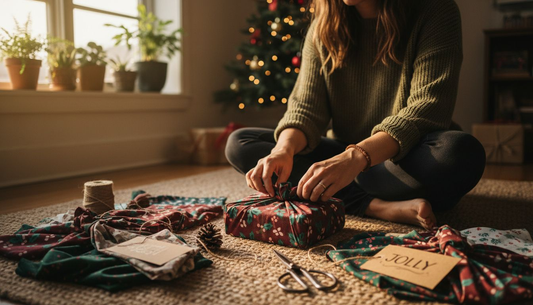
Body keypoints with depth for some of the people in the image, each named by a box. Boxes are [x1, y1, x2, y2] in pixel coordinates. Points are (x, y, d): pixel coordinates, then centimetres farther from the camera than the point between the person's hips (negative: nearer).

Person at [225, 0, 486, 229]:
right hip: (346, 154, 4)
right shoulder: (323, 27, 1)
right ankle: (380, 207, -24)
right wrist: (284, 149, -29)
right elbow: (305, 107, -7)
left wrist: (356, 157, -38)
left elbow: (427, 109, -22)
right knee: (239, 143, -13)